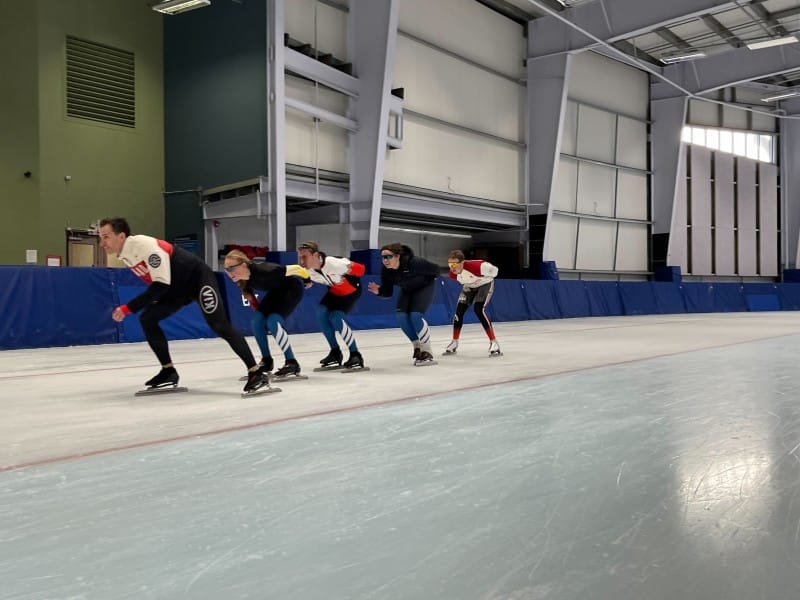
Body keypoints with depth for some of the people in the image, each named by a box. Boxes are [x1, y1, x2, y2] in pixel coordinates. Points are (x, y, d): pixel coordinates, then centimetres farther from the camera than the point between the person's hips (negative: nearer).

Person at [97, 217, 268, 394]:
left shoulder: (145, 245, -27)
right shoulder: (124, 253, 2)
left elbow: (161, 285, -30)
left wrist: (129, 308, -28)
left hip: (198, 278, -9)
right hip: (178, 287, 9)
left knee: (219, 326, -17)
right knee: (147, 319, 2)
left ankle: (255, 372, -15)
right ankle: (169, 372, 8)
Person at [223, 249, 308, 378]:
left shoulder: (262, 270, -38)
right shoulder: (242, 279, -17)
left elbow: (295, 269, -28)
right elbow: (250, 294, 8)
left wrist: (308, 279, -13)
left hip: (292, 288, -7)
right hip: (276, 290, 7)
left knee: (273, 321, -22)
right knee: (257, 320, -6)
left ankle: (292, 363, -13)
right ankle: (267, 361, 11)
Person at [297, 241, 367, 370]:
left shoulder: (334, 263, -39)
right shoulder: (306, 270, -19)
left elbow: (360, 268, -28)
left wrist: (351, 281, -16)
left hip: (351, 289, -7)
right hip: (334, 290, 7)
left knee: (335, 317, -19)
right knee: (321, 312, -9)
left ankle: (355, 354, -7)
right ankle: (335, 352, 6)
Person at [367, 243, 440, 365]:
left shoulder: (414, 263, -37)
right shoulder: (385, 271, -22)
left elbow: (435, 269, -22)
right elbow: (388, 292, -14)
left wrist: (423, 281, -11)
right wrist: (379, 291, -34)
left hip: (425, 287, -5)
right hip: (407, 290, 6)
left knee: (415, 315, -21)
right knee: (401, 315, -11)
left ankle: (426, 352, -12)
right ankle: (417, 347, 8)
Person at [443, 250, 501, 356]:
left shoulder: (475, 266, -41)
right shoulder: (453, 274, -21)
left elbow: (493, 270, -25)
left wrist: (487, 278, -8)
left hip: (485, 284, -6)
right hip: (469, 287, 6)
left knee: (479, 309, -25)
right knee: (459, 310, -3)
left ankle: (493, 342, -20)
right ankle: (455, 342, 15)